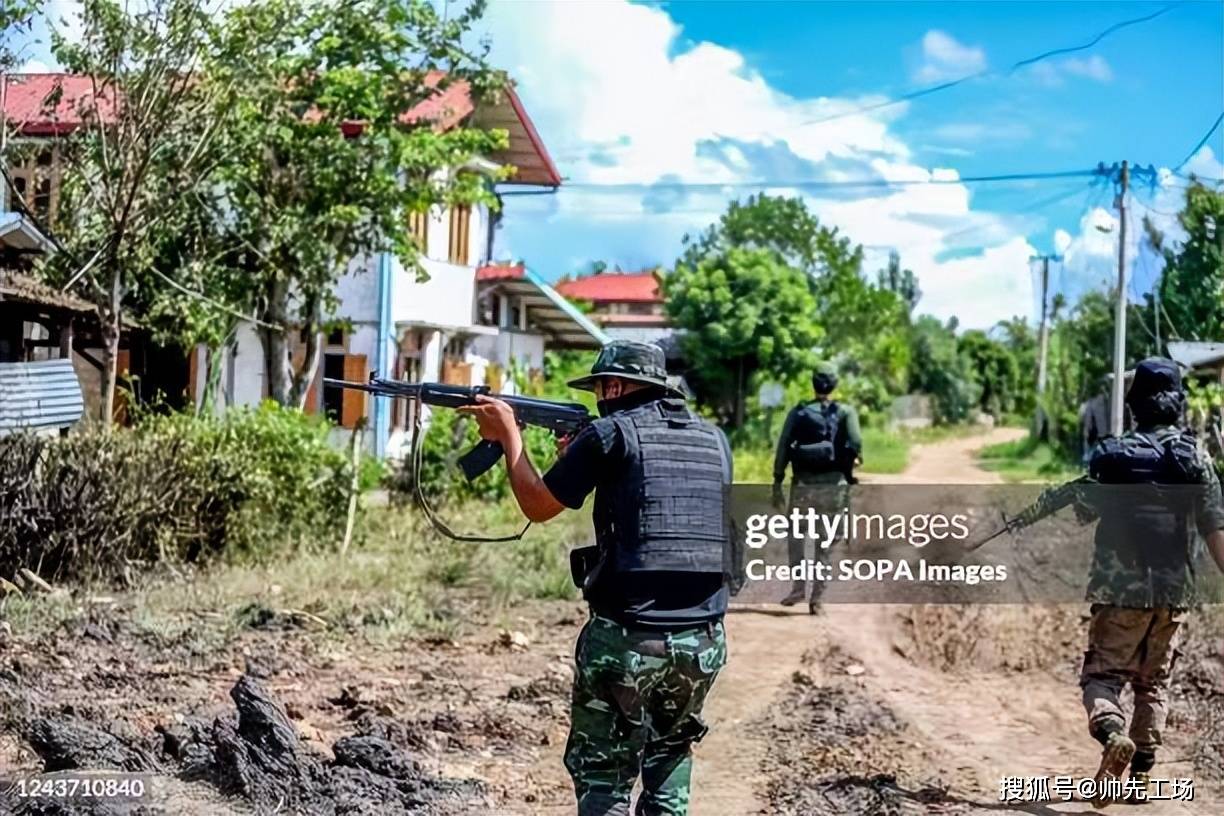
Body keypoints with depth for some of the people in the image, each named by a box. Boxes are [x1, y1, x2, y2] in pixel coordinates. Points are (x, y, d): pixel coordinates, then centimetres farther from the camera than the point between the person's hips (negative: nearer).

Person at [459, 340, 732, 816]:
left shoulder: (610, 435, -4)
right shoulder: (714, 439, 11)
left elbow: (537, 505, 7)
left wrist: (508, 434, 19)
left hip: (627, 638, -5)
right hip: (703, 641, 5)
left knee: (602, 774, 9)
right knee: (670, 752, 27)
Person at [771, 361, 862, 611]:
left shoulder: (798, 412, 5)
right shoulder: (845, 412, 1)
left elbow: (783, 448, 1)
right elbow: (856, 442, -14)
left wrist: (777, 484, 4)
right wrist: (855, 458, 8)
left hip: (803, 484, 1)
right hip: (833, 485, 0)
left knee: (796, 535, 16)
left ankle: (798, 586, 10)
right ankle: (817, 596, 5)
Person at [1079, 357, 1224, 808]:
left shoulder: (1109, 455, -4)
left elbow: (1091, 508, 10)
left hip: (1119, 589, -2)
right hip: (1173, 592, 2)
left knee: (1101, 675, 4)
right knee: (1153, 685, 15)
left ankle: (1112, 734, -25)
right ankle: (1141, 778, 15)